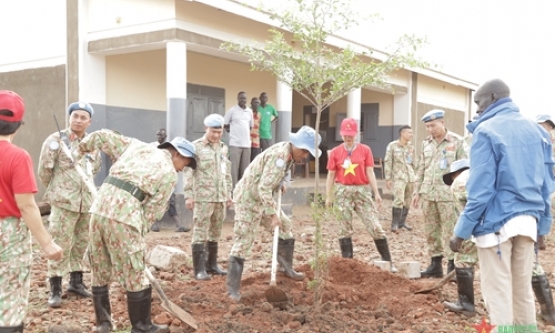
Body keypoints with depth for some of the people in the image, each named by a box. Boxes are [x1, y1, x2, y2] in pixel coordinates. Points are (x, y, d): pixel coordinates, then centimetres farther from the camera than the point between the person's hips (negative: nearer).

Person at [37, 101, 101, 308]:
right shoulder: (56, 140, -8)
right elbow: (44, 170, -5)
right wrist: (56, 190, 7)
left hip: (88, 200, 6)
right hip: (64, 201, -5)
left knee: (82, 244, 14)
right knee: (61, 245, -4)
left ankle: (76, 282, 29)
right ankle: (55, 290, 5)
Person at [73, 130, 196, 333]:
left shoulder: (137, 146, 22)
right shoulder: (169, 173, 6)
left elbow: (103, 136, 25)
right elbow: (153, 210, 3)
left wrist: (81, 149, 39)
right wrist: (139, 233, 12)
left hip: (99, 208, 7)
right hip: (123, 216, -6)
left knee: (100, 271, 18)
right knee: (135, 275, 7)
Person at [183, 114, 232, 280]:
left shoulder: (224, 148, 14)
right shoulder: (196, 147, -5)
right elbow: (188, 173, -7)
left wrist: (229, 194, 18)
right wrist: (188, 195, -11)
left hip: (220, 197, 6)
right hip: (202, 197, -6)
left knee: (216, 231, 11)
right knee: (200, 232, -4)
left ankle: (212, 264, 22)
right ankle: (199, 269, -1)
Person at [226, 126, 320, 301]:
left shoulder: (288, 151, 2)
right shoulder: (279, 156, -28)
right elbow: (264, 188, -32)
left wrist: (280, 184, 8)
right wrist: (273, 214, -30)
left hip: (262, 199, 10)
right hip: (247, 199, -10)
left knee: (285, 226, 16)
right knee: (243, 242, -8)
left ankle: (286, 268, 31)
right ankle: (232, 288, -1)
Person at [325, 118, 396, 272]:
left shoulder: (365, 150, 3)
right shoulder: (335, 152, 4)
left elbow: (370, 172, 1)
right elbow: (331, 175, 5)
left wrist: (376, 193, -5)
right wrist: (328, 196, 1)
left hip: (362, 190, 0)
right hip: (343, 191, 0)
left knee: (375, 226, -2)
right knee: (345, 228, 5)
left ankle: (388, 262, 6)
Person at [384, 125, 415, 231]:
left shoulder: (411, 147, 10)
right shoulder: (392, 146, -4)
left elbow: (413, 163, 17)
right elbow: (388, 163, -6)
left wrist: (414, 176, 15)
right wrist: (388, 178, -10)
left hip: (410, 177, 5)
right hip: (398, 177, -5)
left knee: (407, 201, 7)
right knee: (399, 200, -16)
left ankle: (402, 222, 18)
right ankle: (395, 223, -9)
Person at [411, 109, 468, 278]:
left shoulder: (457, 142, -5)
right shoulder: (426, 143, 12)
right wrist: (417, 191, 13)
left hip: (448, 194, -6)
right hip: (428, 193, 6)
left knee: (450, 231, -4)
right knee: (431, 231, 10)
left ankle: (452, 266, 5)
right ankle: (435, 264, 20)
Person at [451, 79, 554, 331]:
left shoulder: (487, 130, -10)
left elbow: (481, 189, -15)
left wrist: (461, 232, -10)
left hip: (497, 221, -6)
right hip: (527, 221, 7)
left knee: (498, 293, 1)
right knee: (523, 289, 15)